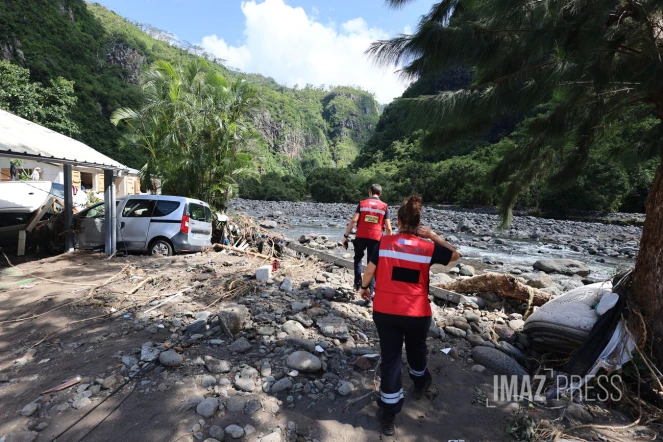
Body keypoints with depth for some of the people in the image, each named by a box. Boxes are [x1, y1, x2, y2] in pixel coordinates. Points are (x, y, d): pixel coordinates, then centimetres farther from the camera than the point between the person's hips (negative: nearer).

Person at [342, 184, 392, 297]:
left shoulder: (362, 203, 4)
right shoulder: (384, 206, 5)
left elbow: (353, 221, -6)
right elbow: (388, 228, -1)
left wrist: (346, 236, -2)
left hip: (361, 236, 0)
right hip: (376, 238, 0)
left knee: (358, 258, 26)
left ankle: (358, 282, 14)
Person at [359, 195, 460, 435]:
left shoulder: (384, 242, -8)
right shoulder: (428, 247, -8)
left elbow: (370, 269, -3)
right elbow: (455, 254, 9)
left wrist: (364, 287, 15)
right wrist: (433, 236, 5)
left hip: (384, 311, 0)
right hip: (417, 313, 0)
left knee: (390, 358, 10)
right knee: (416, 349, 27)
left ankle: (389, 414, 17)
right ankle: (420, 384, 54)